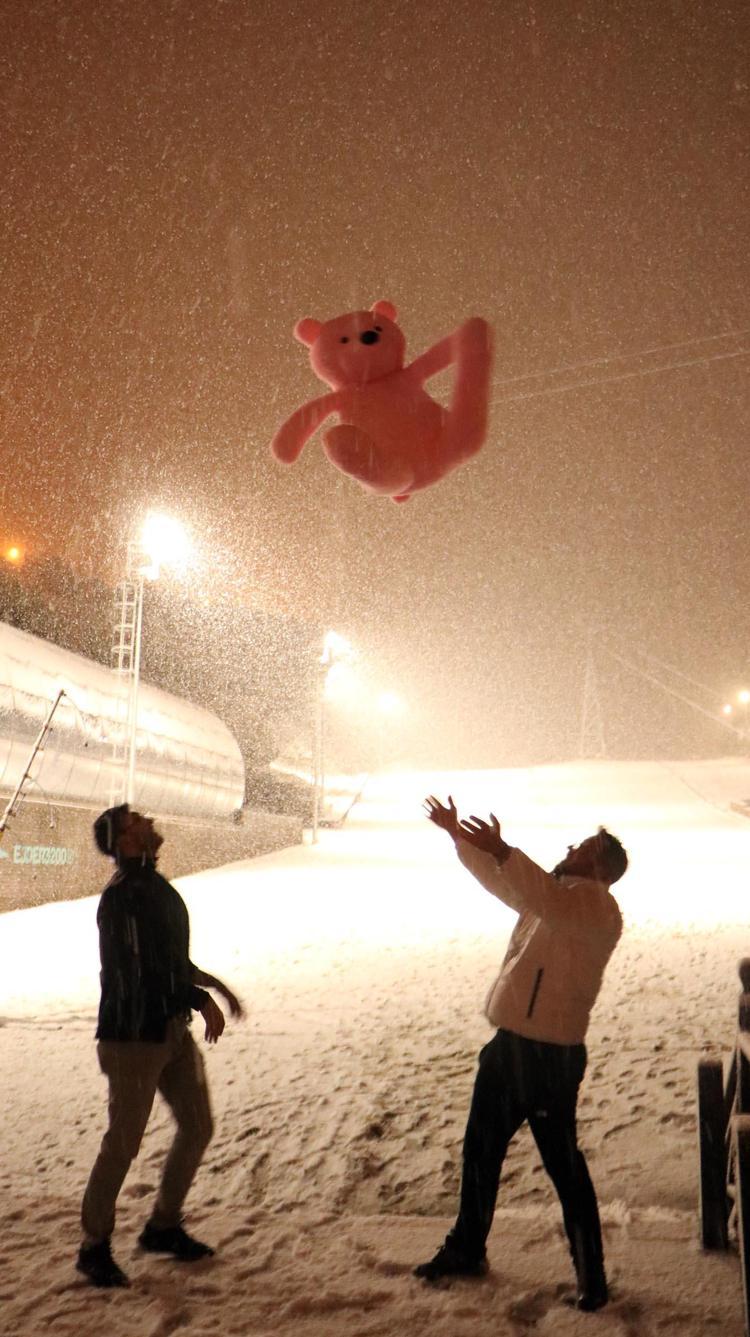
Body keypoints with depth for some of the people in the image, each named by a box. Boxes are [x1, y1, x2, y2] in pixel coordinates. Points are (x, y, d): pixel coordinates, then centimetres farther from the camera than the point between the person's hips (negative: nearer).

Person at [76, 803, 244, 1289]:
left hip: (173, 1030, 9)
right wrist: (202, 999, -19)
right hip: (134, 1035, -9)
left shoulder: (157, 886, 10)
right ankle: (95, 1246, 16)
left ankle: (164, 1227, 29)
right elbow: (141, 971, -24)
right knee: (123, 1143, -1)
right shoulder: (123, 895, -20)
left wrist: (212, 983, 14)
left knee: (198, 1126, 14)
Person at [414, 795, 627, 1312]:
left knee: (563, 1163, -2)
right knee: (480, 1150, 19)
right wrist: (458, 835, 22)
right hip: (509, 1043, 10)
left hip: (552, 1055, -9)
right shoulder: (554, 892, 14)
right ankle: (466, 1250, 34)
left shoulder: (597, 906, -15)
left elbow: (552, 904, -36)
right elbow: (497, 881, 27)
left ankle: (591, 1274, 12)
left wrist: (502, 851, -44)